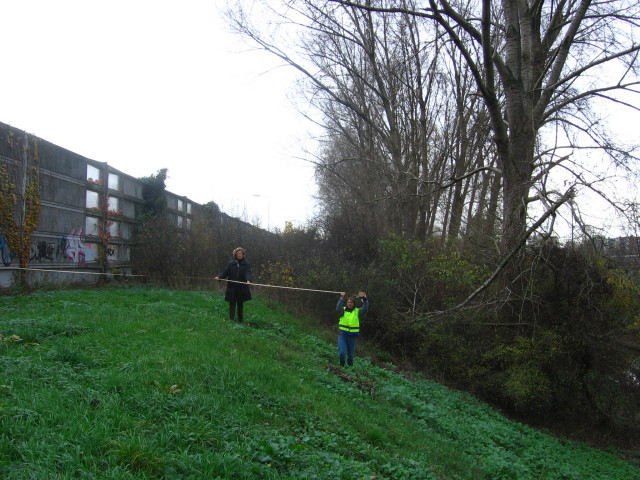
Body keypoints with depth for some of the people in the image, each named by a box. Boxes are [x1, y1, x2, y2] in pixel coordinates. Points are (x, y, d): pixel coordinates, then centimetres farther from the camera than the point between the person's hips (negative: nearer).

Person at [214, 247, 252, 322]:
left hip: (242, 288, -1)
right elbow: (226, 272, 1)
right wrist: (219, 277, -18)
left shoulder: (247, 264, 1)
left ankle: (240, 321, 17)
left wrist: (248, 280, -35)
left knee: (240, 304, 9)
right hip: (232, 287, 1)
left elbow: (248, 273, -15)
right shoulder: (231, 263, 7)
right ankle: (231, 319, -6)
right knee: (232, 303, -3)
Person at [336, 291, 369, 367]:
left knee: (350, 354, 11)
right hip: (342, 335, -1)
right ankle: (341, 366, 14)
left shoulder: (357, 311, 3)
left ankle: (350, 366, 30)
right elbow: (338, 308, -21)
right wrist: (342, 298, -29)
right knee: (341, 353, -11)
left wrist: (365, 299, -29)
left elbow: (365, 309, -14)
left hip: (352, 336, 1)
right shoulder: (343, 310, 0)